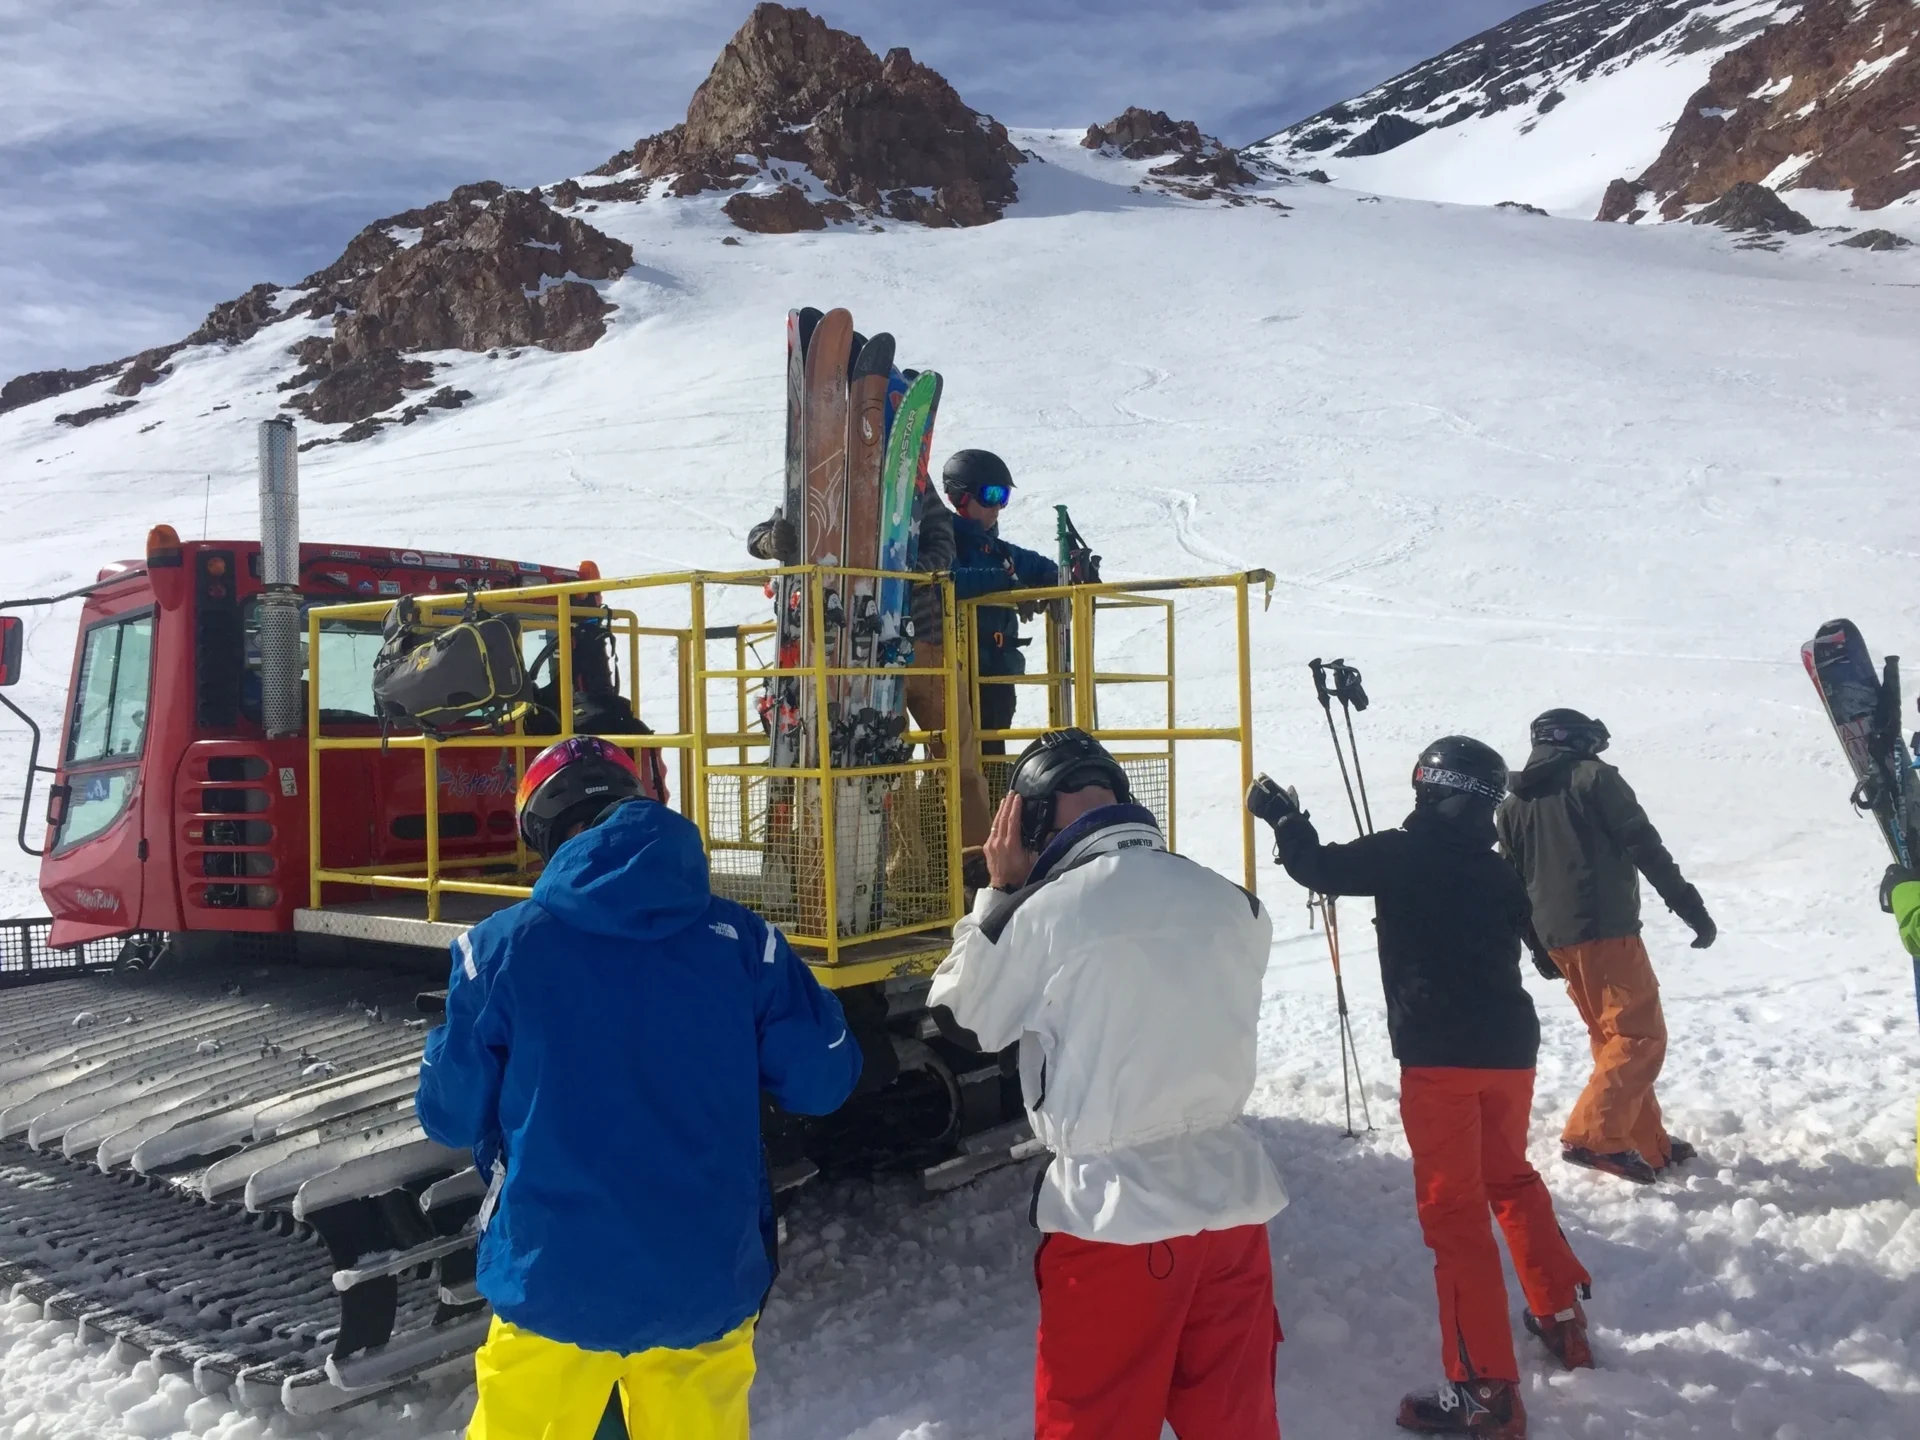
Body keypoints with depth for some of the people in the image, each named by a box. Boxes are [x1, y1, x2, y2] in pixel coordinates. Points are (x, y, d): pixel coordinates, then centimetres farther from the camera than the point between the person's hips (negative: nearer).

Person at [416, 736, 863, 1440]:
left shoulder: (501, 944, -9)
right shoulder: (740, 939, -7)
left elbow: (452, 1114, -1)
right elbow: (822, 1080, -1)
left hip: (553, 1284, -1)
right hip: (707, 1285, 1)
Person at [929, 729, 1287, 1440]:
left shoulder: (1048, 910, -15)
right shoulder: (1233, 902, -2)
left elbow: (961, 1014, 0)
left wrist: (1001, 892, 6)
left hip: (1114, 1213, -4)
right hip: (1233, 1199, 4)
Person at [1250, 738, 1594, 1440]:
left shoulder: (1404, 854, -8)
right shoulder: (1497, 872, 10)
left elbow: (1321, 869, 0)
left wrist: (1283, 815, 17)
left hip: (1441, 1054, -7)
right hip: (1509, 1046, 7)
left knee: (1454, 1211, -4)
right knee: (1510, 1177, 28)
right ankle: (1563, 1318, 38)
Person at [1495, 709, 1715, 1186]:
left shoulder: (1513, 804, 17)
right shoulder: (1594, 778, -2)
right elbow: (1644, 845, -9)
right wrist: (1689, 904, -6)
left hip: (1556, 938, 7)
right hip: (1605, 928, -7)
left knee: (1613, 1039, 16)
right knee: (1641, 1036, -4)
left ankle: (1650, 1145, 20)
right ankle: (1592, 1137, -14)